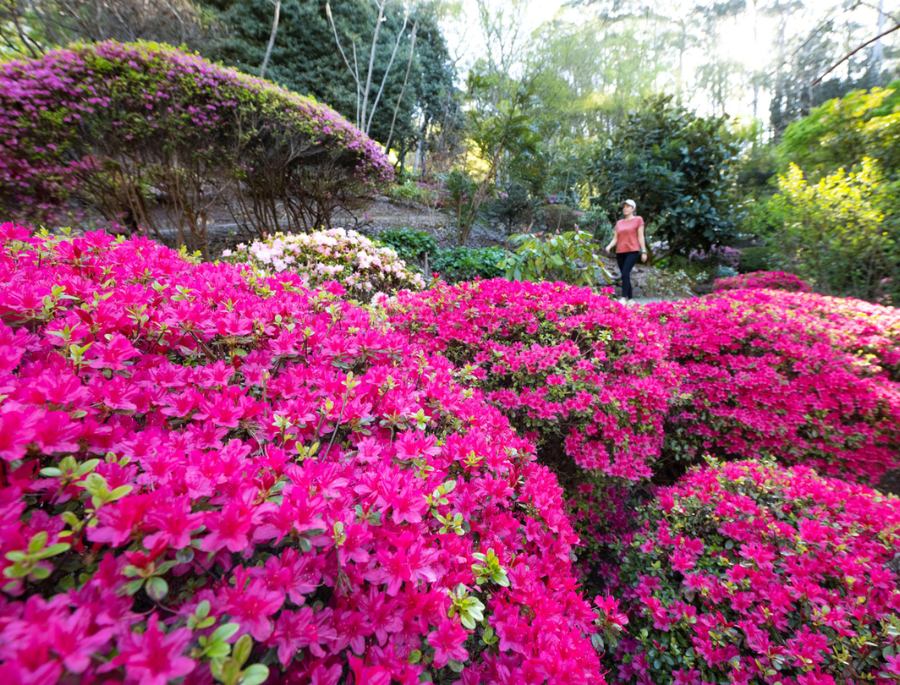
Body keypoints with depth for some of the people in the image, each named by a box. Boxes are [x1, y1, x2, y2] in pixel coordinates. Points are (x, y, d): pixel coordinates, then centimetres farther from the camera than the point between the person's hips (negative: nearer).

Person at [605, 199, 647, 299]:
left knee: (625, 273, -21)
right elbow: (615, 238, 11)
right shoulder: (619, 222, 17)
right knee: (625, 275, 5)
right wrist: (609, 246, -8)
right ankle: (630, 298, 13)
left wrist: (644, 251, -3)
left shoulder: (638, 220, 6)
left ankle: (624, 297, -24)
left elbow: (640, 237, 2)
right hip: (620, 252, 5)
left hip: (632, 251, -5)